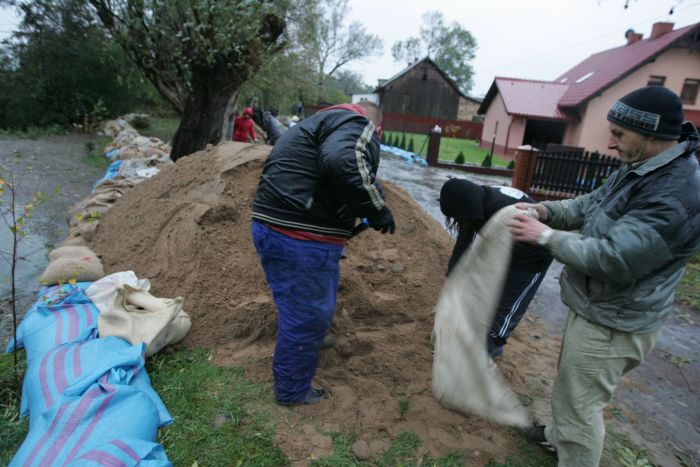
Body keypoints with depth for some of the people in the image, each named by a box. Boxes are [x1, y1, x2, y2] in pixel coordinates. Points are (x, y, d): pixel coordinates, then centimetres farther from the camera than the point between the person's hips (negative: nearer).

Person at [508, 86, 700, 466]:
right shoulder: (641, 169, 3)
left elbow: (612, 258, -33)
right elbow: (590, 205, 11)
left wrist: (547, 236, -23)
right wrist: (544, 210, -7)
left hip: (612, 324, -10)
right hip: (596, 308, 11)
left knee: (579, 403, 6)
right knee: (572, 388, 30)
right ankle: (561, 436, 54)